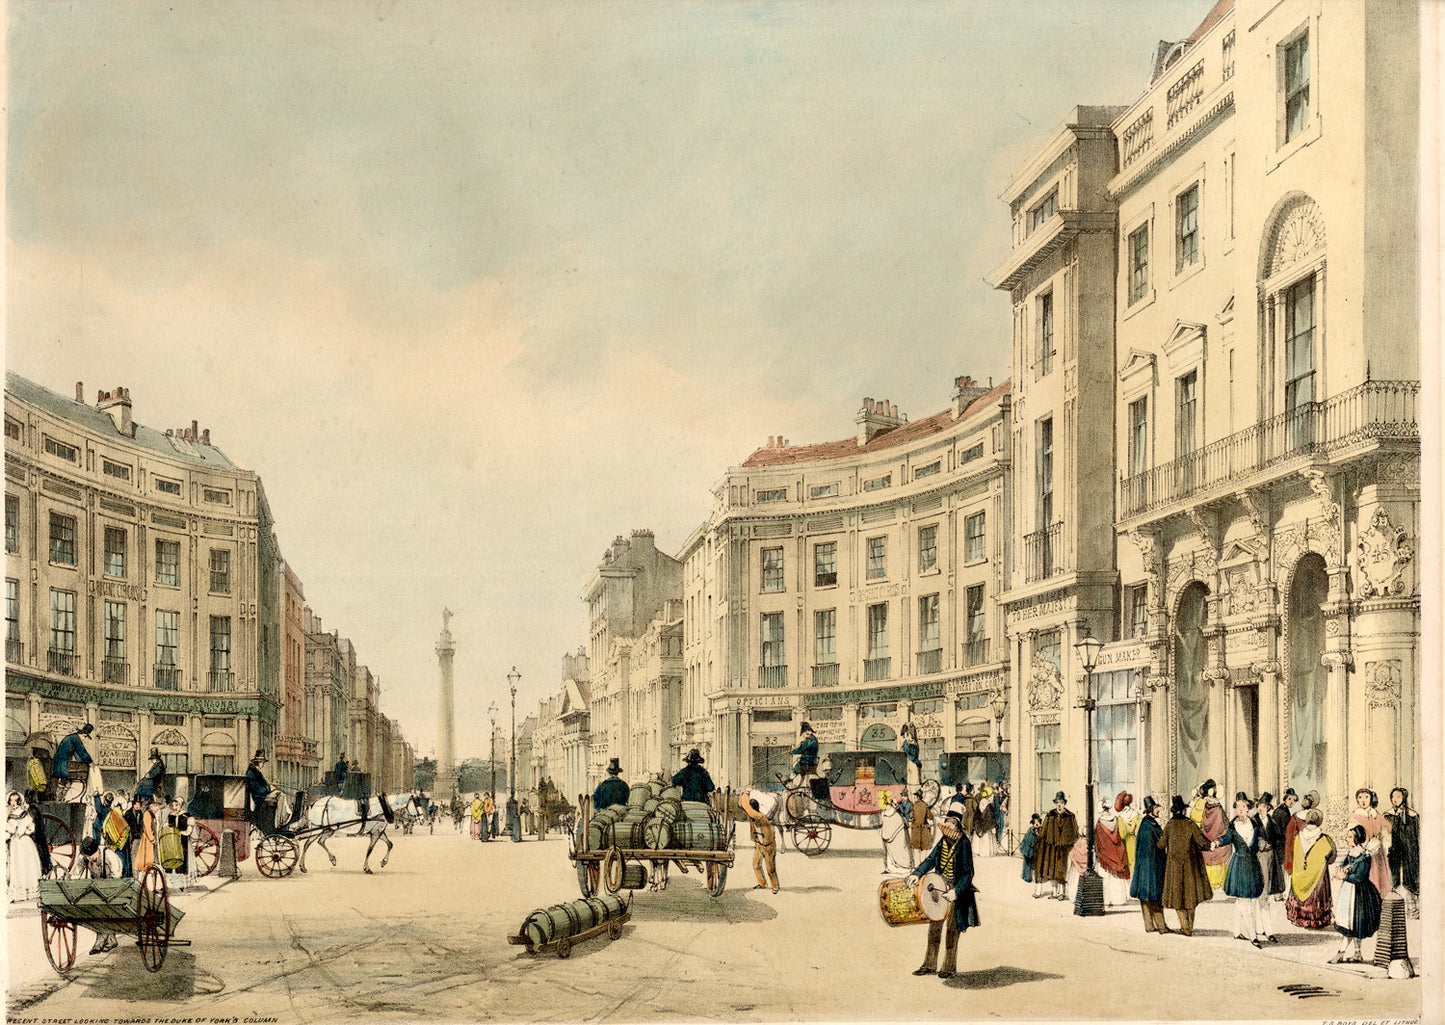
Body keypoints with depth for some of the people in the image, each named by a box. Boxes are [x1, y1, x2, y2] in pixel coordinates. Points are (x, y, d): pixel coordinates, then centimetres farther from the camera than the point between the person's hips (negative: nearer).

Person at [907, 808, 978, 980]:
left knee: (952, 930, 2)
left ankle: (949, 967, 13)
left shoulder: (964, 845, -15)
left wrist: (956, 891, -27)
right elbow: (931, 859, 7)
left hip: (957, 888, -6)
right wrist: (917, 873, -9)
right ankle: (929, 965, 20)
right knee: (934, 925, 11)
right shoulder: (942, 842, 3)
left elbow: (968, 873, -18)